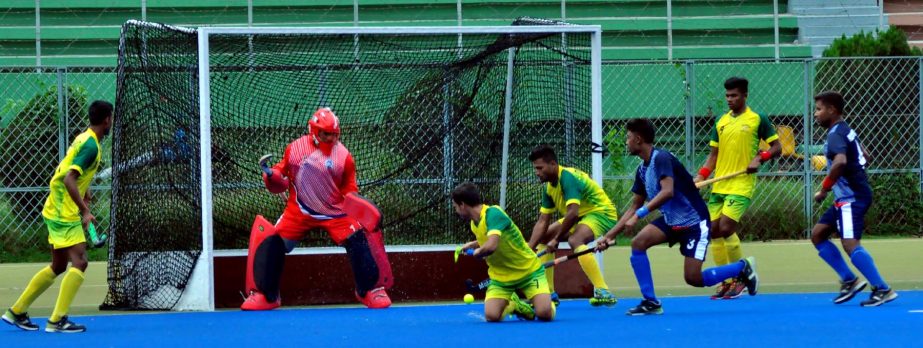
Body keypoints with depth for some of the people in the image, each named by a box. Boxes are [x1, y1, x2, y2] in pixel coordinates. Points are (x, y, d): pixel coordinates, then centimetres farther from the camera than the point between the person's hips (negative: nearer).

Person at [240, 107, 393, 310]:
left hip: (334, 212, -1)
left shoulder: (343, 156, -7)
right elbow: (282, 178, 8)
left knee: (359, 242, -15)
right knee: (272, 243, -9)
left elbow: (349, 190, 1)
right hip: (299, 211, 1)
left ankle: (371, 290, 3)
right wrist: (271, 174, -12)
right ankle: (265, 295, 5)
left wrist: (355, 201, -17)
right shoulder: (295, 149, -2)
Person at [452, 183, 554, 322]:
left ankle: (550, 300, 13)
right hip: (501, 277, 7)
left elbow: (491, 246, -39)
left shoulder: (493, 213, -24)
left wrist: (476, 252, -20)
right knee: (491, 316, -18)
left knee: (545, 314, -24)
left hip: (529, 271, -7)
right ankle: (512, 305, 16)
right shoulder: (475, 223, 2)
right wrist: (471, 245, 9)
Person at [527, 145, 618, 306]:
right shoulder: (549, 187, 3)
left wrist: (556, 239, -29)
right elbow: (542, 222, 3)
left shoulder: (568, 178, -26)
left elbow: (572, 213, -37)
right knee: (543, 238, 12)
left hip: (601, 213, -10)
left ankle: (603, 292, -44)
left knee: (575, 240, -37)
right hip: (582, 216, 10)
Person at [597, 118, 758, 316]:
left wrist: (639, 215, -38)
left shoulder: (661, 158, -20)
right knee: (638, 242, -15)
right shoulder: (642, 170, 7)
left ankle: (743, 267, 12)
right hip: (671, 220, 8)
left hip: (694, 221, -8)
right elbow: (634, 207, 13)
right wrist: (610, 236, 7)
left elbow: (667, 192, -35)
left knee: (693, 278, -12)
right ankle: (650, 302, -11)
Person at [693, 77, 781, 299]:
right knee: (713, 231, 1)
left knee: (726, 228, -17)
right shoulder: (721, 123, 13)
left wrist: (759, 158, -15)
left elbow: (776, 147, 2)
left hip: (742, 185, -6)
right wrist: (701, 176, 4)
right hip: (719, 186, 6)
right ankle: (726, 281, 11)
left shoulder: (757, 120, -1)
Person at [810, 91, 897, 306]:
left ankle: (882, 290, -19)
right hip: (846, 198, 11)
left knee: (850, 243, -19)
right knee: (818, 235, 11)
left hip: (852, 198, -11)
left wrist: (824, 189, -25)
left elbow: (840, 162, -34)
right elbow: (863, 157, 28)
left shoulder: (836, 135, -16)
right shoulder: (846, 131, 15)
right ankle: (849, 280, 10)